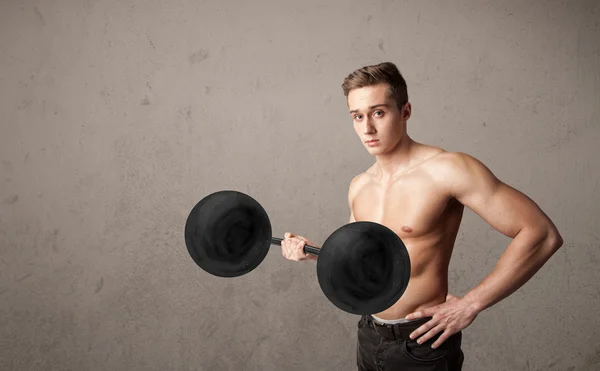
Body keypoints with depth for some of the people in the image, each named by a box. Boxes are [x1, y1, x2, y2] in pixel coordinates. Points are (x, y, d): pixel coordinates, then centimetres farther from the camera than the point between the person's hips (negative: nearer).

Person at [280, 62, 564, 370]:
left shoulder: (446, 170, -18)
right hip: (368, 337, 6)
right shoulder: (358, 187, 3)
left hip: (421, 343, -6)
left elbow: (542, 234, -20)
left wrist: (469, 305, -20)